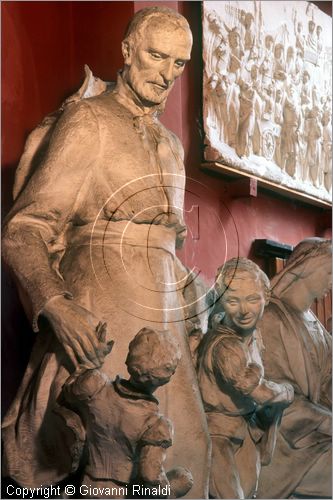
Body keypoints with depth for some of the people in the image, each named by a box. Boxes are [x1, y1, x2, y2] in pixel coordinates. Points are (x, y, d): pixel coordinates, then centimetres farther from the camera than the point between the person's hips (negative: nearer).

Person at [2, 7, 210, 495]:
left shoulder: (171, 145, 18)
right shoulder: (89, 121, -4)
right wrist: (56, 305, -28)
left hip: (162, 325, 7)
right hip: (98, 325, -7)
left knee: (186, 448, -1)